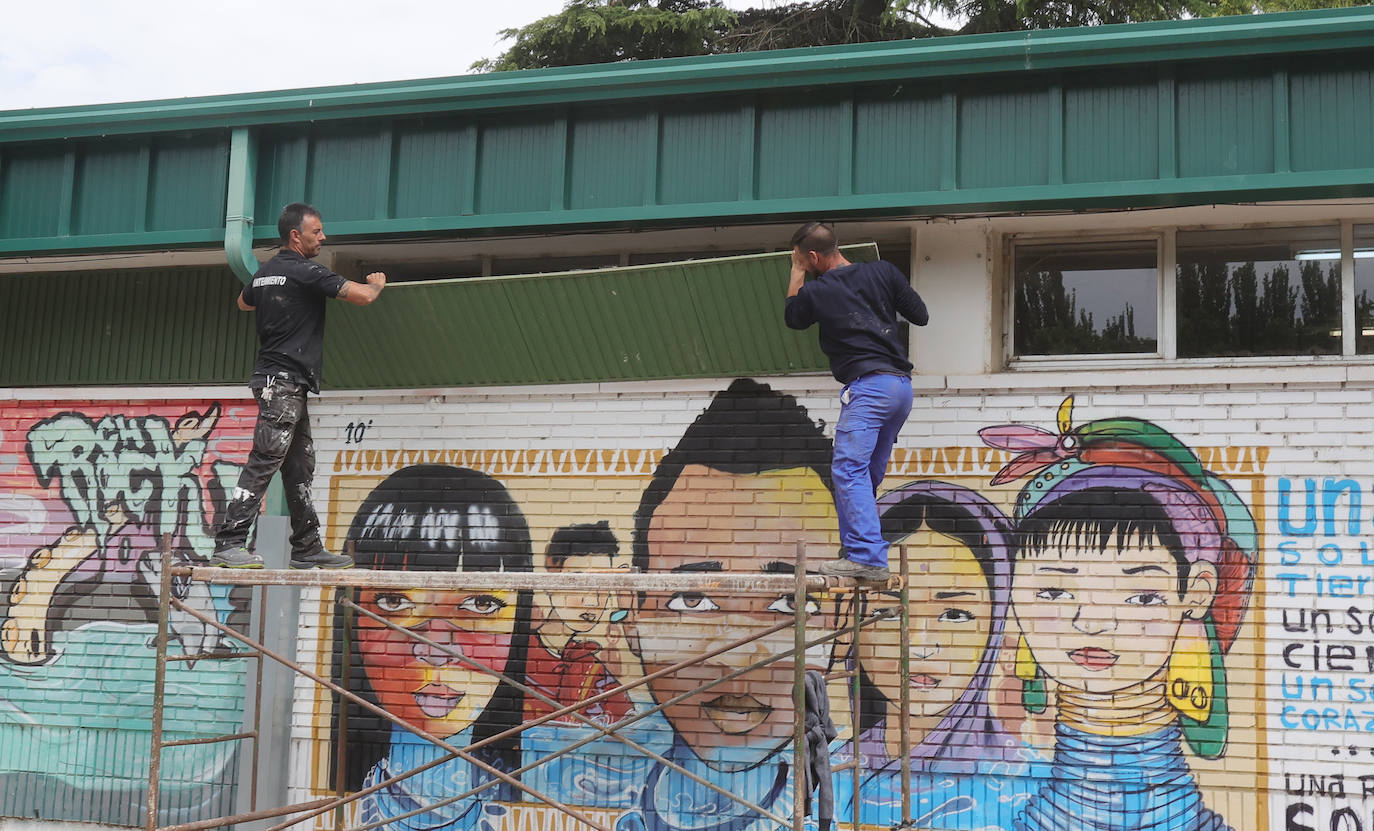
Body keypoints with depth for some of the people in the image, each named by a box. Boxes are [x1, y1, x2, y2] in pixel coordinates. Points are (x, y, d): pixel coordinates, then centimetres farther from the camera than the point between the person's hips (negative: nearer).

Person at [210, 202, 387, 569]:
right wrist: (377, 282, 6)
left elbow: (243, 303, 37)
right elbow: (361, 296, -16)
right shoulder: (305, 271, -11)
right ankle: (228, 545, -13)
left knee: (300, 466, 10)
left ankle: (307, 548, 12)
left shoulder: (264, 272, 16)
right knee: (264, 461, -11)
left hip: (283, 383, 10)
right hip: (284, 379, -10)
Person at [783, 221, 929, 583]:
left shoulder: (815, 292, 0)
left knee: (848, 471, -14)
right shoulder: (883, 271, 11)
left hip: (867, 385, -7)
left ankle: (868, 557, -27)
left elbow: (792, 317, 22)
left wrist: (797, 272, 27)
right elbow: (920, 316, 13)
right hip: (902, 387, 7)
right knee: (868, 475, 14)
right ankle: (862, 552, 17)